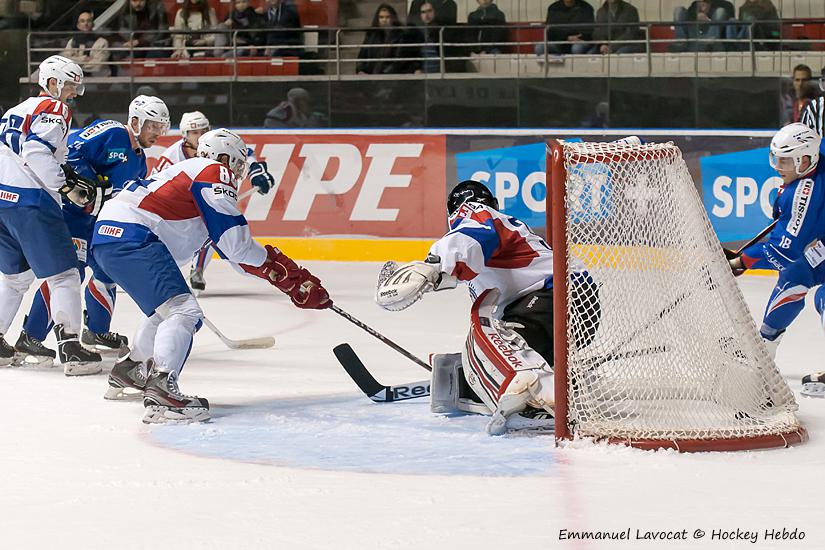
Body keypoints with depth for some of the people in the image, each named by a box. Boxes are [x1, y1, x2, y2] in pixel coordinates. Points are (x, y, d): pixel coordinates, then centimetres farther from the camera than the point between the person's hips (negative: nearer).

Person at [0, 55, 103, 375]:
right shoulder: (53, 109, -4)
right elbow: (36, 151, -19)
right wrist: (67, 186, -15)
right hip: (30, 203, -8)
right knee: (63, 274, -5)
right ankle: (70, 347, -12)